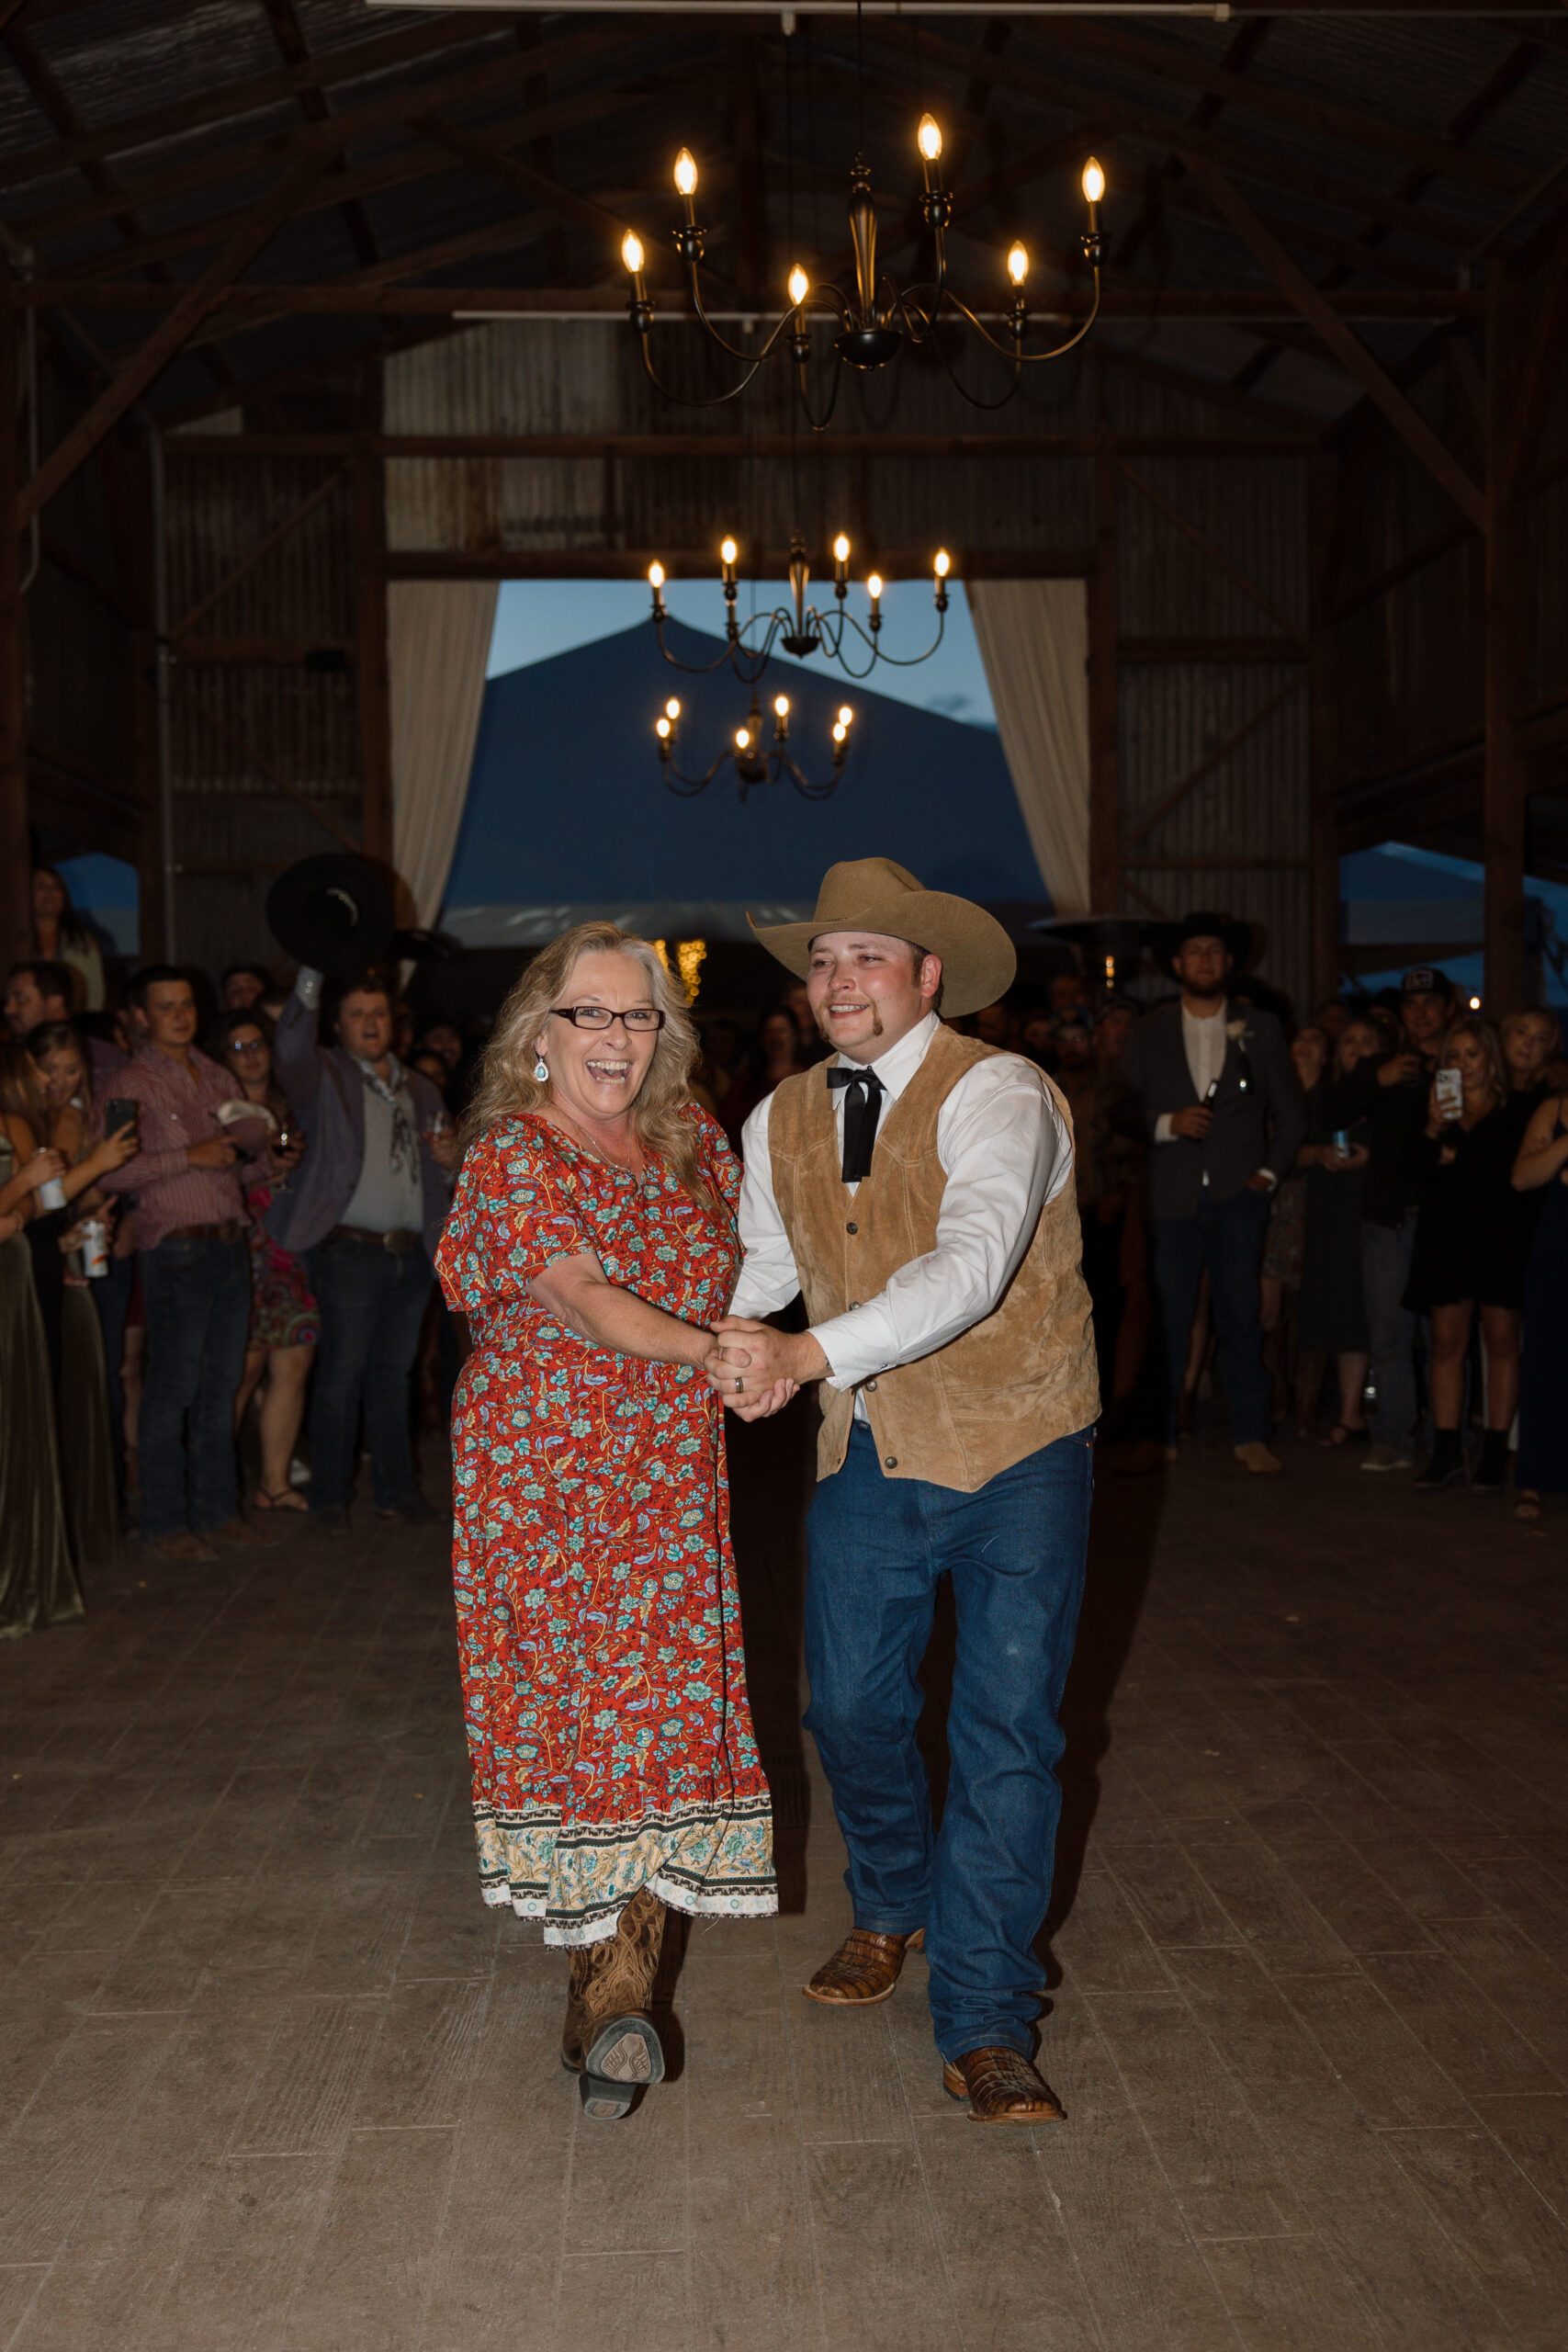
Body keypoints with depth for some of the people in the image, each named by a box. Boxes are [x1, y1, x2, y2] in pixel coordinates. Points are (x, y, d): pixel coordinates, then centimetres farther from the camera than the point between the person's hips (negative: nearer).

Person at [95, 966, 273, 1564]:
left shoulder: (215, 1077, 16)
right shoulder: (132, 1084, -5)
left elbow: (252, 1139, 29)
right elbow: (111, 1170, -17)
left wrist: (245, 1131, 7)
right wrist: (190, 1156, -18)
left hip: (229, 1243, 7)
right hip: (176, 1249, -7)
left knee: (220, 1385, 11)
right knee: (173, 1387, -4)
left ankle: (216, 1510, 19)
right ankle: (165, 1521, 5)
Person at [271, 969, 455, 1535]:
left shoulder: (419, 1090, 18)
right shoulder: (326, 1078, 1)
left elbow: (437, 1175, 27)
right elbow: (289, 1052, -23)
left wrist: (449, 1159, 3)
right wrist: (311, 978, -30)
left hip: (412, 1253, 5)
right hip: (350, 1252, -5)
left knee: (393, 1376, 12)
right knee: (341, 1377, -3)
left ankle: (395, 1490, 19)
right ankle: (329, 1499, 5)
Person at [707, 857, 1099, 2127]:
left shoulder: (997, 1093, -17)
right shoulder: (782, 1121, 4)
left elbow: (972, 1261, -32)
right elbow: (756, 1271, 13)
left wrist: (814, 1352, -43)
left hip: (1017, 1450, -5)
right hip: (871, 1452, 5)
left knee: (1007, 1728, -5)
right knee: (852, 1705, 11)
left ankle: (986, 2024, 7)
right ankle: (893, 1908, 41)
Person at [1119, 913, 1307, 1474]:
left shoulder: (1259, 1028, 12)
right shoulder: (1148, 1032, 11)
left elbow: (1291, 1112, 14)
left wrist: (1270, 1171, 4)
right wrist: (1168, 1124, -10)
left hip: (1238, 1195, 0)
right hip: (1172, 1196, 0)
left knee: (1241, 1317, -2)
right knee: (1168, 1319, -3)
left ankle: (1250, 1435, 5)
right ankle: (1160, 1435, 4)